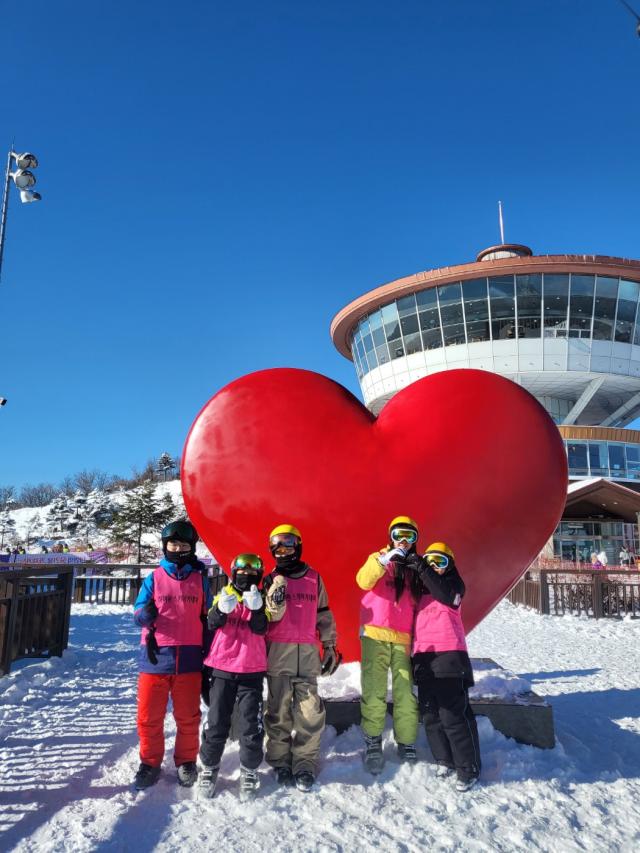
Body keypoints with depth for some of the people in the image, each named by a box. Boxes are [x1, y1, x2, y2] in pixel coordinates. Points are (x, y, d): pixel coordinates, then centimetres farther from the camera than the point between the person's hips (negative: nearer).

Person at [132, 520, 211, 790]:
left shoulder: (200, 579, 7)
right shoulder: (153, 578, 4)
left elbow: (207, 616, 11)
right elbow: (138, 613, 3)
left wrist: (207, 653, 6)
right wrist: (145, 613, -21)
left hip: (189, 659, 1)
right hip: (155, 657, 0)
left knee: (188, 716, 9)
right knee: (149, 716, 5)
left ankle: (186, 762, 28)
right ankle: (150, 762, 25)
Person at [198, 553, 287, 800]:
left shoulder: (262, 599, 5)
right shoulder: (223, 595, 6)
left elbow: (260, 629, -11)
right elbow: (212, 623, -10)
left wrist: (256, 609, -29)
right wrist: (222, 609, -31)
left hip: (252, 671, 0)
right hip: (222, 668, 0)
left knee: (251, 724, 2)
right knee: (216, 722, 5)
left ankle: (249, 771, 17)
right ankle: (209, 766, 23)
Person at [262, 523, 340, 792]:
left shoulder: (314, 578, 11)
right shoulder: (271, 580, 7)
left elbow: (324, 615, 16)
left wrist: (330, 647, 14)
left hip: (308, 652, 1)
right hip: (278, 651, -1)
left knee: (310, 711, -3)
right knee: (279, 710, 3)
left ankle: (305, 765, 6)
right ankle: (280, 762, 14)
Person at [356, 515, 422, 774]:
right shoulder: (378, 557, 7)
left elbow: (421, 602, 15)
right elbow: (363, 581, -13)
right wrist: (385, 559, -23)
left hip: (404, 638, 2)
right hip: (376, 634, -2)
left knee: (406, 693, -1)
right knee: (374, 691, -6)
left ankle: (406, 743, 11)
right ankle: (372, 741, 5)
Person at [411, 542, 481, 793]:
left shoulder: (453, 582, 5)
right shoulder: (420, 586, 18)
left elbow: (447, 596, -18)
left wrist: (423, 570, -22)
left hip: (448, 655, -5)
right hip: (423, 657, 5)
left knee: (453, 714, -9)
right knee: (431, 714, 8)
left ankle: (468, 768, -1)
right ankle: (445, 760, 21)